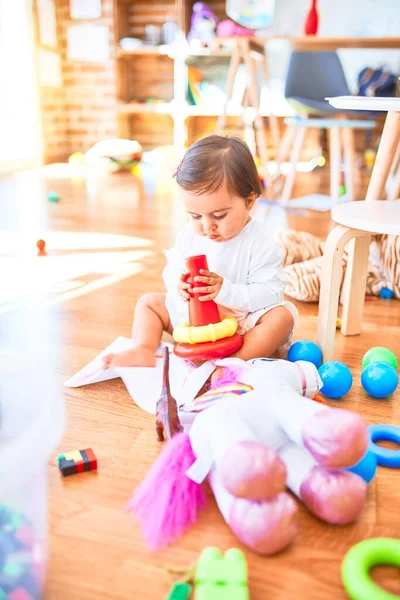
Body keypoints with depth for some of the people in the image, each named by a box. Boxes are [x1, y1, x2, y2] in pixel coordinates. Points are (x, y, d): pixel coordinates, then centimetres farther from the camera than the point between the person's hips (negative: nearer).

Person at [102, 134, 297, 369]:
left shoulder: (260, 244, -19)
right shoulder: (188, 235, -3)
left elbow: (269, 293, -23)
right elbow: (172, 271, 5)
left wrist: (225, 290, -35)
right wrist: (178, 284, -20)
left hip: (243, 319, -5)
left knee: (282, 315, -30)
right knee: (148, 302, 5)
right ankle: (144, 352, -19)